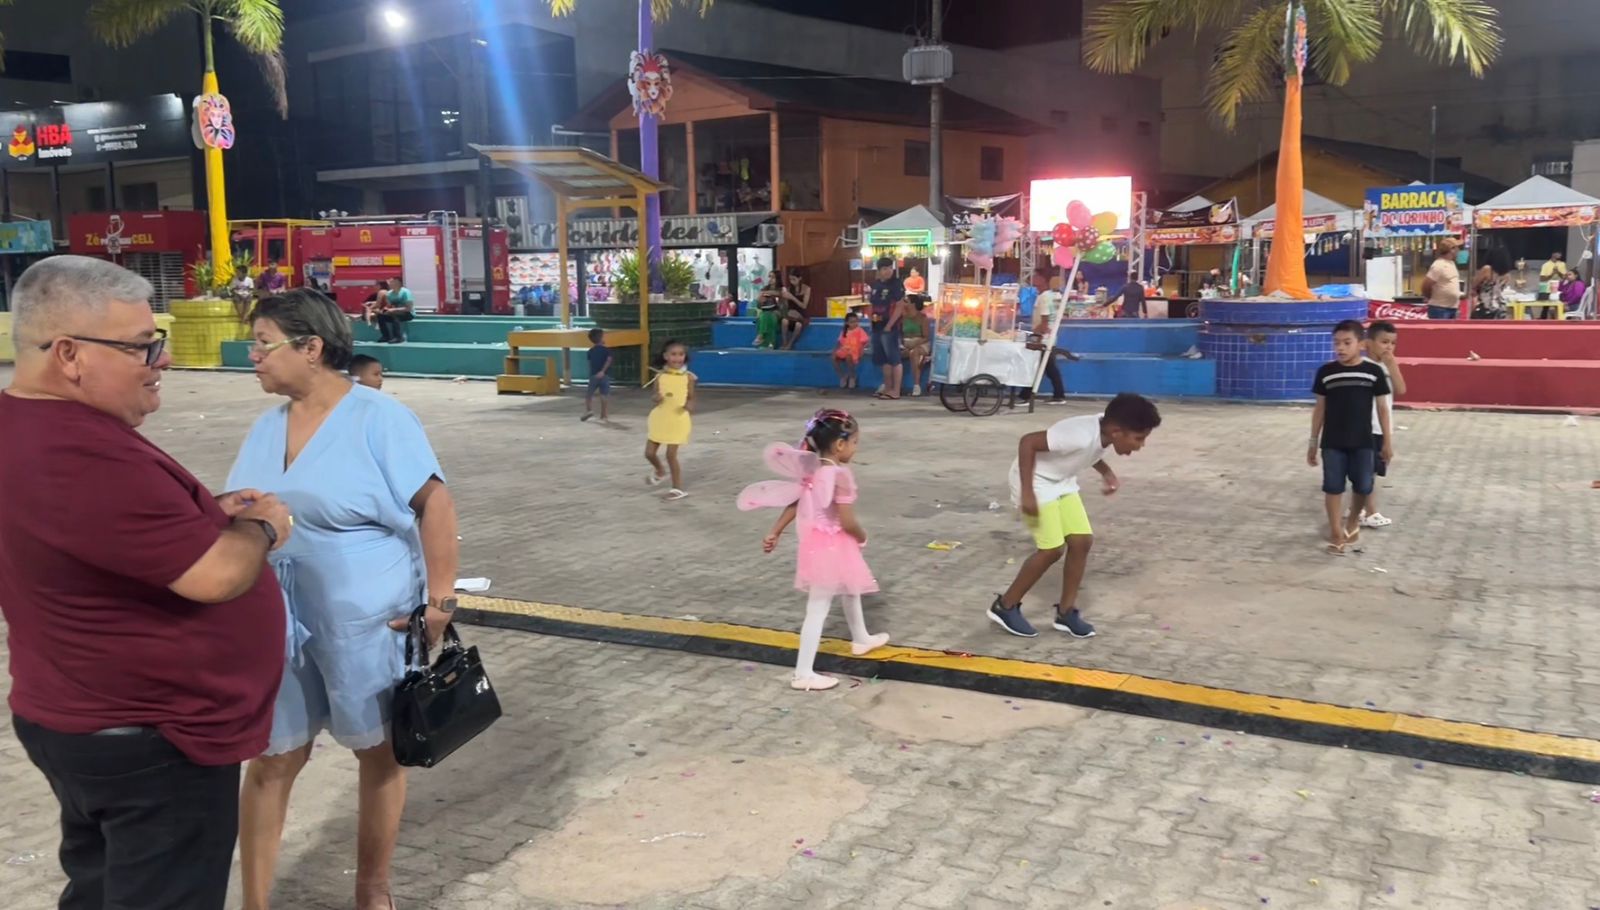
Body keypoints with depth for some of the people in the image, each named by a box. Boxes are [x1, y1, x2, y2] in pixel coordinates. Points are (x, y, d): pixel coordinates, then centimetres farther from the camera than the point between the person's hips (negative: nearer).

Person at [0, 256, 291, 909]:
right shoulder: (78, 454, -29)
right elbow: (216, 575, -30)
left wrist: (210, 512, 4)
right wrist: (258, 527, -9)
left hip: (91, 722, 10)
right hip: (151, 738, -10)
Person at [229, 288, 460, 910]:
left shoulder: (378, 419, -12)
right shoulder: (267, 427, 8)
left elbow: (434, 504, -14)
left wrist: (441, 600, -17)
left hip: (367, 624, -5)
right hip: (277, 623, 5)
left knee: (379, 753, 11)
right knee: (272, 761, 8)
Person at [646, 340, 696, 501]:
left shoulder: (688, 377, -6)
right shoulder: (660, 376, -2)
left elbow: (691, 399, 2)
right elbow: (656, 398, 5)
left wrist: (689, 406, -20)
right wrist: (657, 399, -18)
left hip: (678, 420, -3)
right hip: (659, 418, 3)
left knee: (671, 455, -5)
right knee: (649, 453, 9)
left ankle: (677, 488, 10)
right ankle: (660, 471, 42)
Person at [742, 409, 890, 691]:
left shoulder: (813, 470, 1)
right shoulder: (840, 474, -24)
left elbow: (793, 504, 4)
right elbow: (848, 521, -23)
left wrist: (775, 533, 9)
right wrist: (862, 537, -4)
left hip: (818, 542, 9)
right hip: (833, 546, -9)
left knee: (851, 592, 30)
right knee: (817, 610, -3)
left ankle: (861, 640, 53)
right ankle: (803, 674, 3)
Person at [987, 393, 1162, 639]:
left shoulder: (1107, 434, -9)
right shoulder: (1081, 435, -35)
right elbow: (1027, 442, -33)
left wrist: (1107, 472, -2)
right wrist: (1027, 492, -33)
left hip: (1062, 482, 8)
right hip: (1036, 481, -8)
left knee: (1082, 541, 1)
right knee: (1053, 549, -11)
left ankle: (1066, 612, 13)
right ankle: (1004, 607, 4)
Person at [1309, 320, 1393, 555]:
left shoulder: (1374, 371, -4)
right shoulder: (1325, 372, -2)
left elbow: (1382, 408, 2)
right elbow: (1320, 408, 5)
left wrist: (1388, 442, 2)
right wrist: (1313, 442, 6)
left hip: (1362, 441, 0)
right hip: (1332, 442, 0)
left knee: (1363, 487, 5)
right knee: (1333, 487, 0)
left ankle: (1353, 521, 32)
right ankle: (1336, 533, 9)